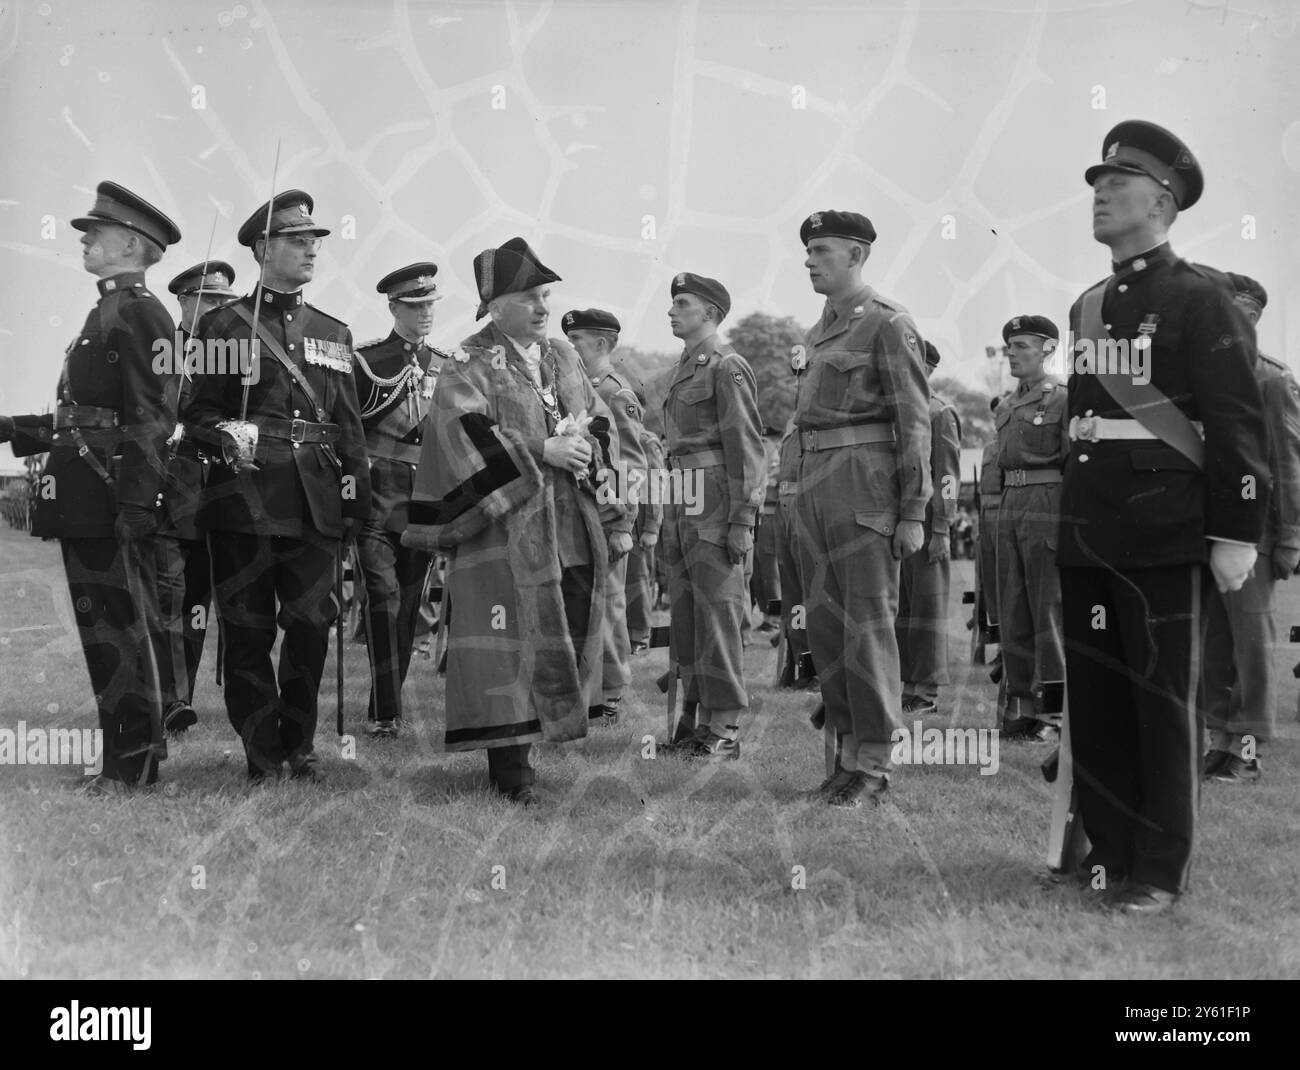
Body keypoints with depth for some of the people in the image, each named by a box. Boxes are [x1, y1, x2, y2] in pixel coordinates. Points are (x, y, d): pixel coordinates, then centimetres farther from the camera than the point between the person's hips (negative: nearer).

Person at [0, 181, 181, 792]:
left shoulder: (140, 314, -10)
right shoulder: (105, 313, 19)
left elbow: (153, 419, -18)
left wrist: (136, 505, -23)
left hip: (110, 506, -10)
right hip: (82, 506, 10)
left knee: (124, 631, -3)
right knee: (100, 631, 14)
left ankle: (134, 764, 5)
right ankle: (129, 750, 23)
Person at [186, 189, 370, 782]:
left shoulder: (333, 332, 18)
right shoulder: (223, 325, 6)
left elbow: (349, 422, 17)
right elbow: (196, 407, 3)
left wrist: (356, 492, 8)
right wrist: (226, 432, -17)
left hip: (315, 505, 3)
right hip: (244, 501, -3)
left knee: (312, 624, 1)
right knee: (248, 630, 0)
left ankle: (300, 745, 18)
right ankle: (262, 756, 11)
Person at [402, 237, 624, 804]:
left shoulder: (561, 354, 17)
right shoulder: (470, 363, -3)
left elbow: (599, 417, 17)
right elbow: (463, 427, -18)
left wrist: (586, 448, -7)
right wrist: (543, 449, -21)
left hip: (571, 519, 7)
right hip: (504, 518, -6)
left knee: (573, 626, 6)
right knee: (509, 638, -7)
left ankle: (524, 743, 19)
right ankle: (510, 763, 0)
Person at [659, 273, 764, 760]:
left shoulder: (727, 367, -8)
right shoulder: (684, 369, 19)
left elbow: (746, 447, -13)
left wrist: (742, 521, -18)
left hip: (715, 501, -9)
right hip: (681, 503, 9)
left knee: (718, 612, -6)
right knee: (685, 612, 10)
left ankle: (723, 729, -1)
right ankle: (694, 717, 17)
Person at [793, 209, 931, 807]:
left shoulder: (888, 324, -6)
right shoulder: (818, 332, 18)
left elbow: (914, 422, -9)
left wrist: (914, 512, -14)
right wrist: (806, 494, 16)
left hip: (865, 483, -8)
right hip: (814, 485, 8)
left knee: (868, 625, -4)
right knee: (824, 624, 9)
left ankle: (873, 766, 3)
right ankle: (845, 751, 19)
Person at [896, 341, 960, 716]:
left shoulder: (940, 413, -4)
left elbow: (948, 476, -11)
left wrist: (941, 530, -17)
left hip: (925, 521, -7)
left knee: (927, 606, -2)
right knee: (897, 606, 8)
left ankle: (926, 692, 2)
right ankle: (903, 683, 14)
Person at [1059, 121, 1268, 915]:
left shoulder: (1201, 301, -5)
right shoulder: (1087, 307, 14)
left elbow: (1239, 424, -9)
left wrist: (1238, 533, -14)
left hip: (1163, 540, -6)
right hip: (1086, 542, 6)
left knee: (1163, 703, 2)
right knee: (1093, 700, 10)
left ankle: (1159, 870, 11)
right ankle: (1107, 849, 22)